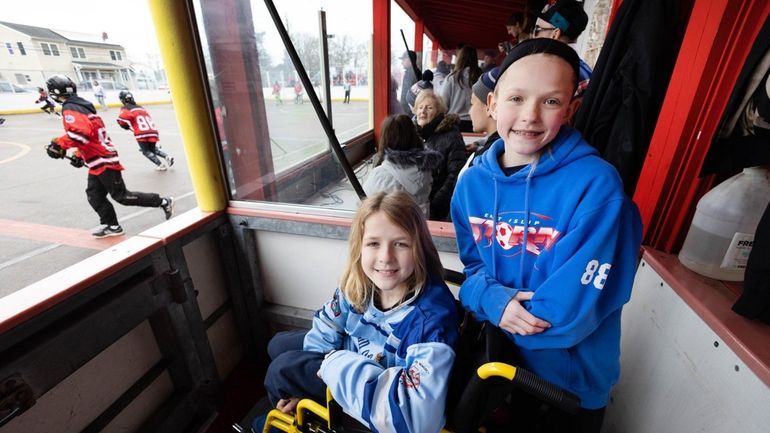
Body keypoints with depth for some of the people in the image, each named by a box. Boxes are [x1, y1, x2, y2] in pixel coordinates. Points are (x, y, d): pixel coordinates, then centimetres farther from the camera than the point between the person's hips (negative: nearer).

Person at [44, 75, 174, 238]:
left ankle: (163, 202, 0)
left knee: (122, 196, -5)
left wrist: (59, 144, -22)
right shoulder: (81, 105, 17)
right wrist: (79, 154, 26)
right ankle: (112, 226, 13)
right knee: (94, 196, 10)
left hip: (103, 160, -10)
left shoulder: (70, 109, -13)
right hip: (98, 162, 10)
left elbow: (81, 132, -30)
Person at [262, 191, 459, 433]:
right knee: (278, 345, 18)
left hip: (380, 397, -5)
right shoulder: (357, 282, -20)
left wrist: (336, 364, -36)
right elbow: (326, 329, -3)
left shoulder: (432, 316, -39)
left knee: (282, 368, -6)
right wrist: (303, 386, -2)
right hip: (349, 353, 6)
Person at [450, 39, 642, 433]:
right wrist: (493, 300, -22)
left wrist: (491, 305, -18)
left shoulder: (597, 185, -25)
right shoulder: (472, 182, -10)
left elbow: (575, 306, -26)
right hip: (497, 357, 4)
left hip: (573, 378, -3)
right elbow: (472, 264, -2)